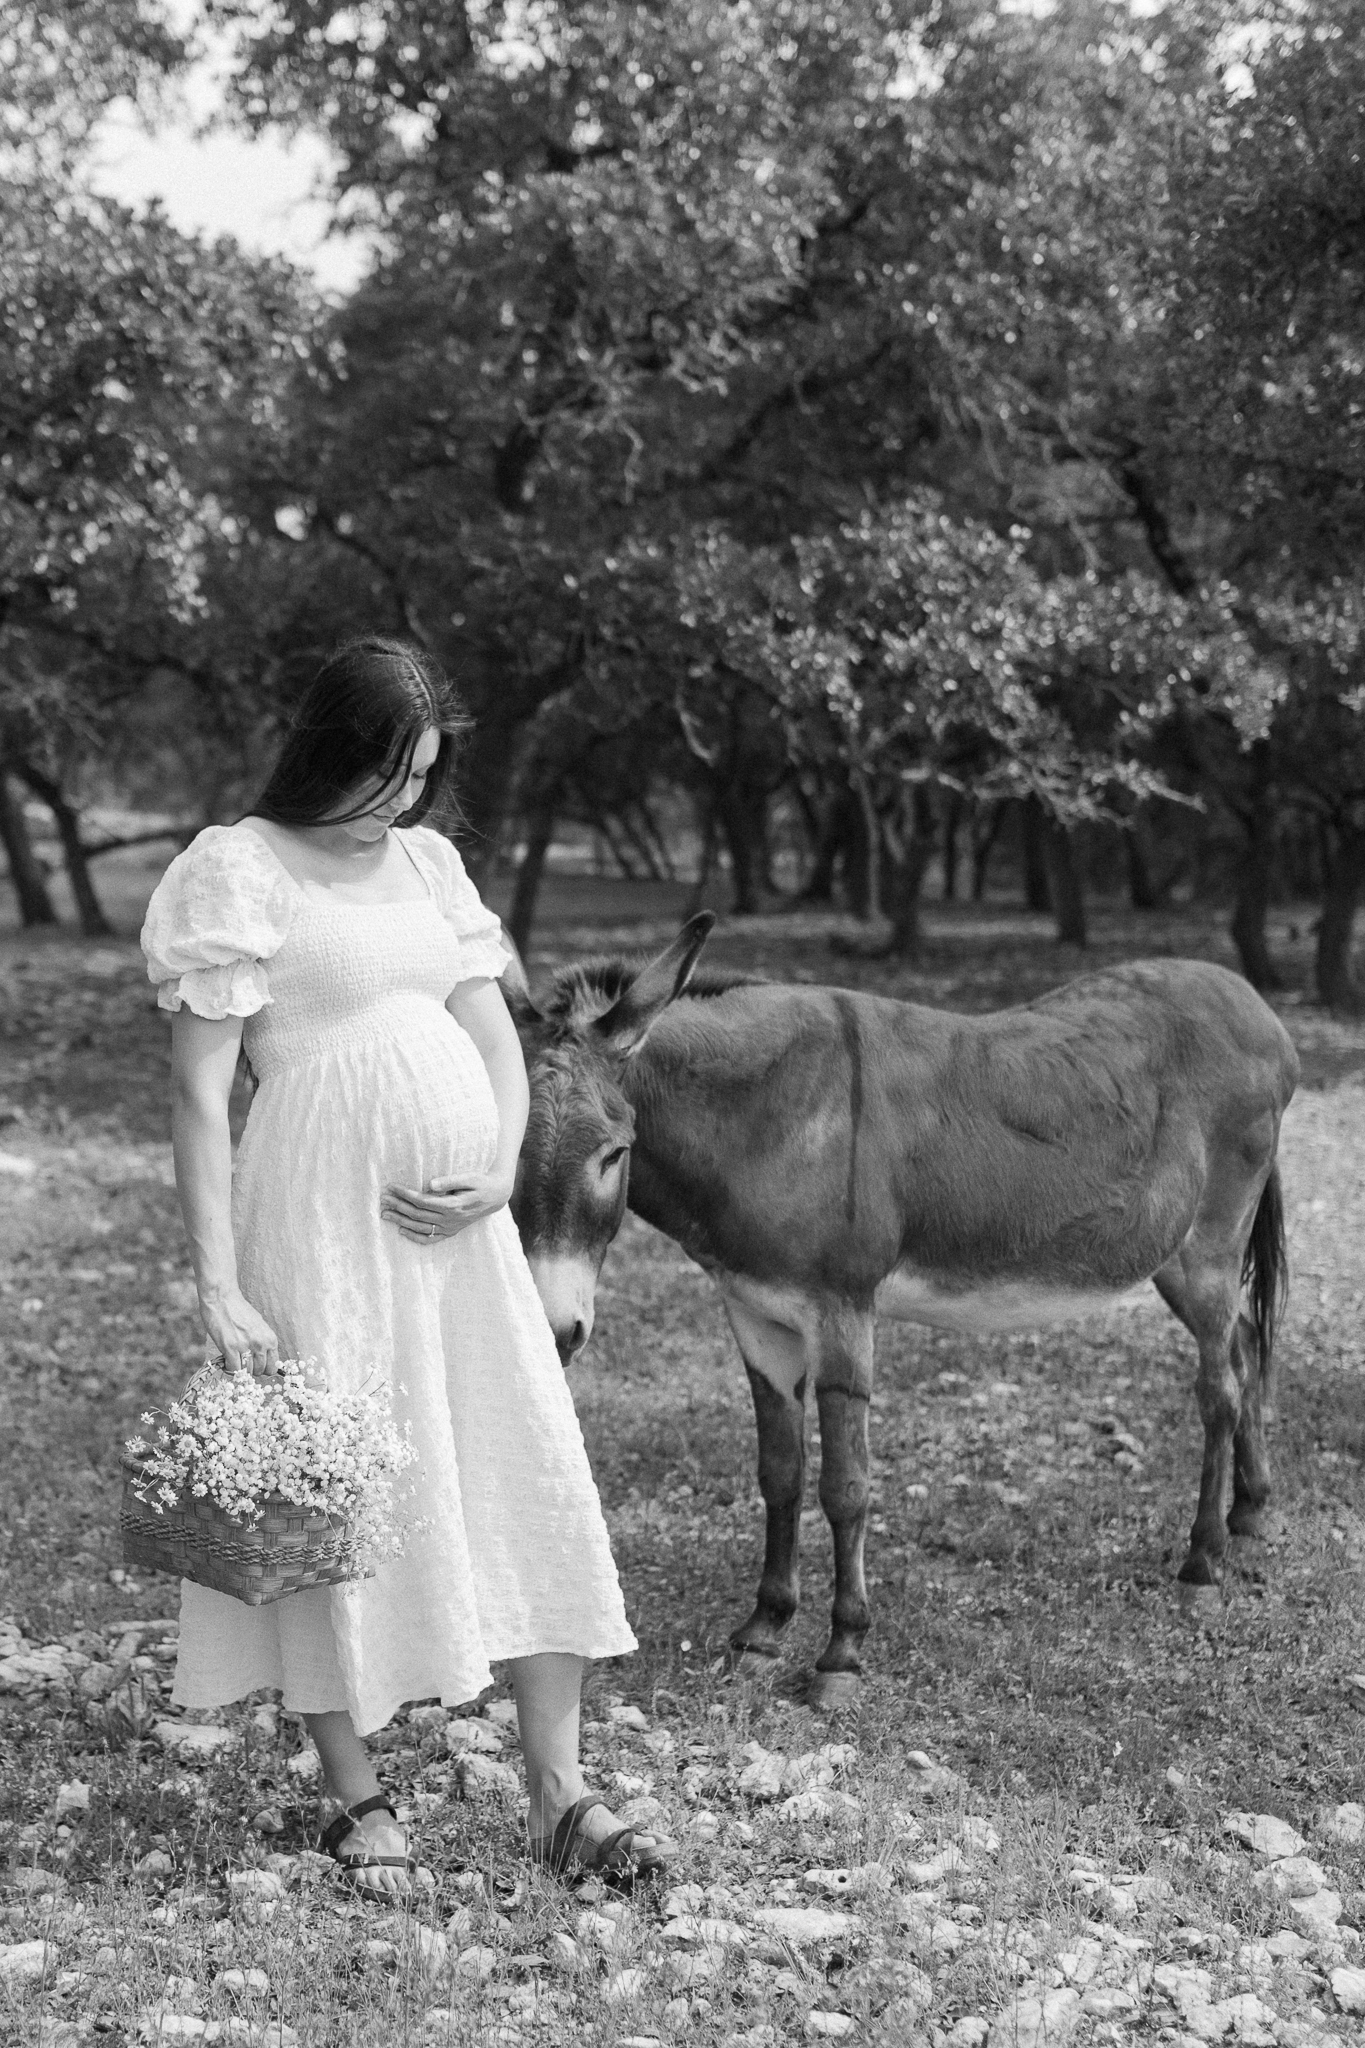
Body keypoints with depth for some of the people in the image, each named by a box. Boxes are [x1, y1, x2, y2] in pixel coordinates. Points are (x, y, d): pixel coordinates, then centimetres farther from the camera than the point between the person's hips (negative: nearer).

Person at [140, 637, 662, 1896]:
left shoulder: (427, 860, 12)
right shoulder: (239, 869, -5)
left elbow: (496, 1037, 15)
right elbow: (200, 1092, -9)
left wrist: (503, 1174, -4)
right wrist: (220, 1286, -14)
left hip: (456, 1220, 6)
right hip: (321, 1215, -6)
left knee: (534, 1476, 4)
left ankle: (558, 1792, 13)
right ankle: (359, 1800, 17)